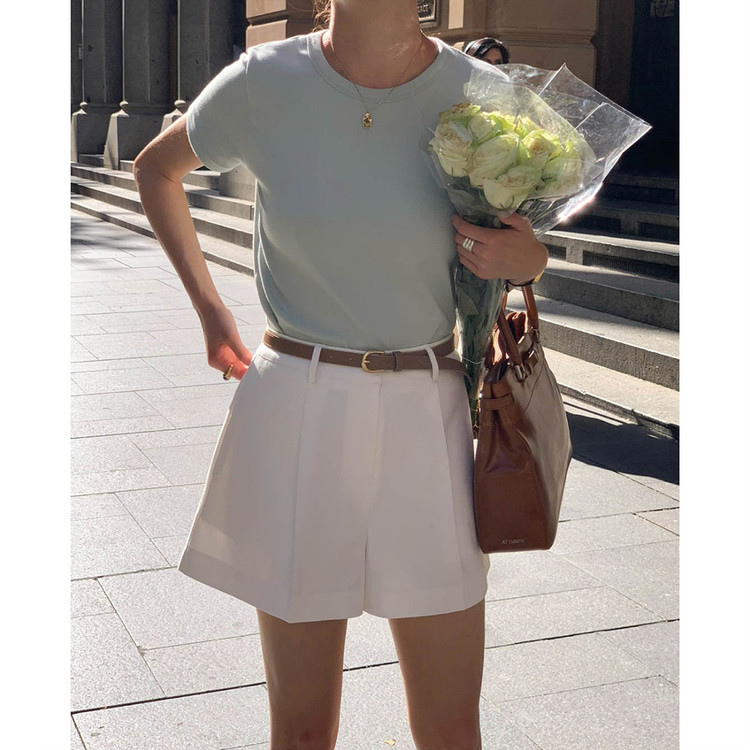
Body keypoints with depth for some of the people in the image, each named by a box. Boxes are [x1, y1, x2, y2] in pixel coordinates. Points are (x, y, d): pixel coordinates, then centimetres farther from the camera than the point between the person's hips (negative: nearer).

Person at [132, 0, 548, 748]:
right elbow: (155, 166, 14)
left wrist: (525, 257, -12)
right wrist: (209, 309, 8)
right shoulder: (262, 82, -7)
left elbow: (529, 245, 12)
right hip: (295, 413, -1)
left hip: (427, 417, 1)